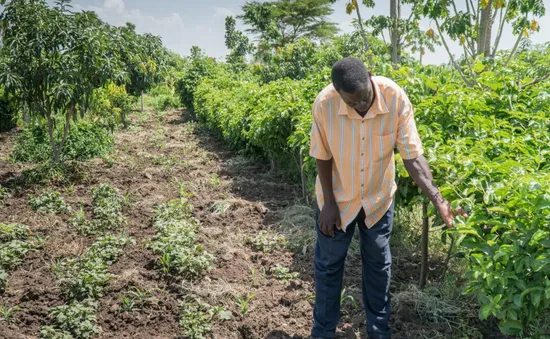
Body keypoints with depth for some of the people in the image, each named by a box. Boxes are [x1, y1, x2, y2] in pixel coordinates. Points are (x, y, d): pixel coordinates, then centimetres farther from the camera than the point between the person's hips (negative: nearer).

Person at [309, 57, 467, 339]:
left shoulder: (396, 99, -26)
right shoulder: (324, 104, -26)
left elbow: (412, 156, -21)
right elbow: (323, 157, -13)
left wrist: (438, 200, -32)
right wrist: (329, 204, -11)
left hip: (378, 197, 1)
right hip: (337, 196, -1)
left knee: (378, 264, 16)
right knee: (328, 264, 12)